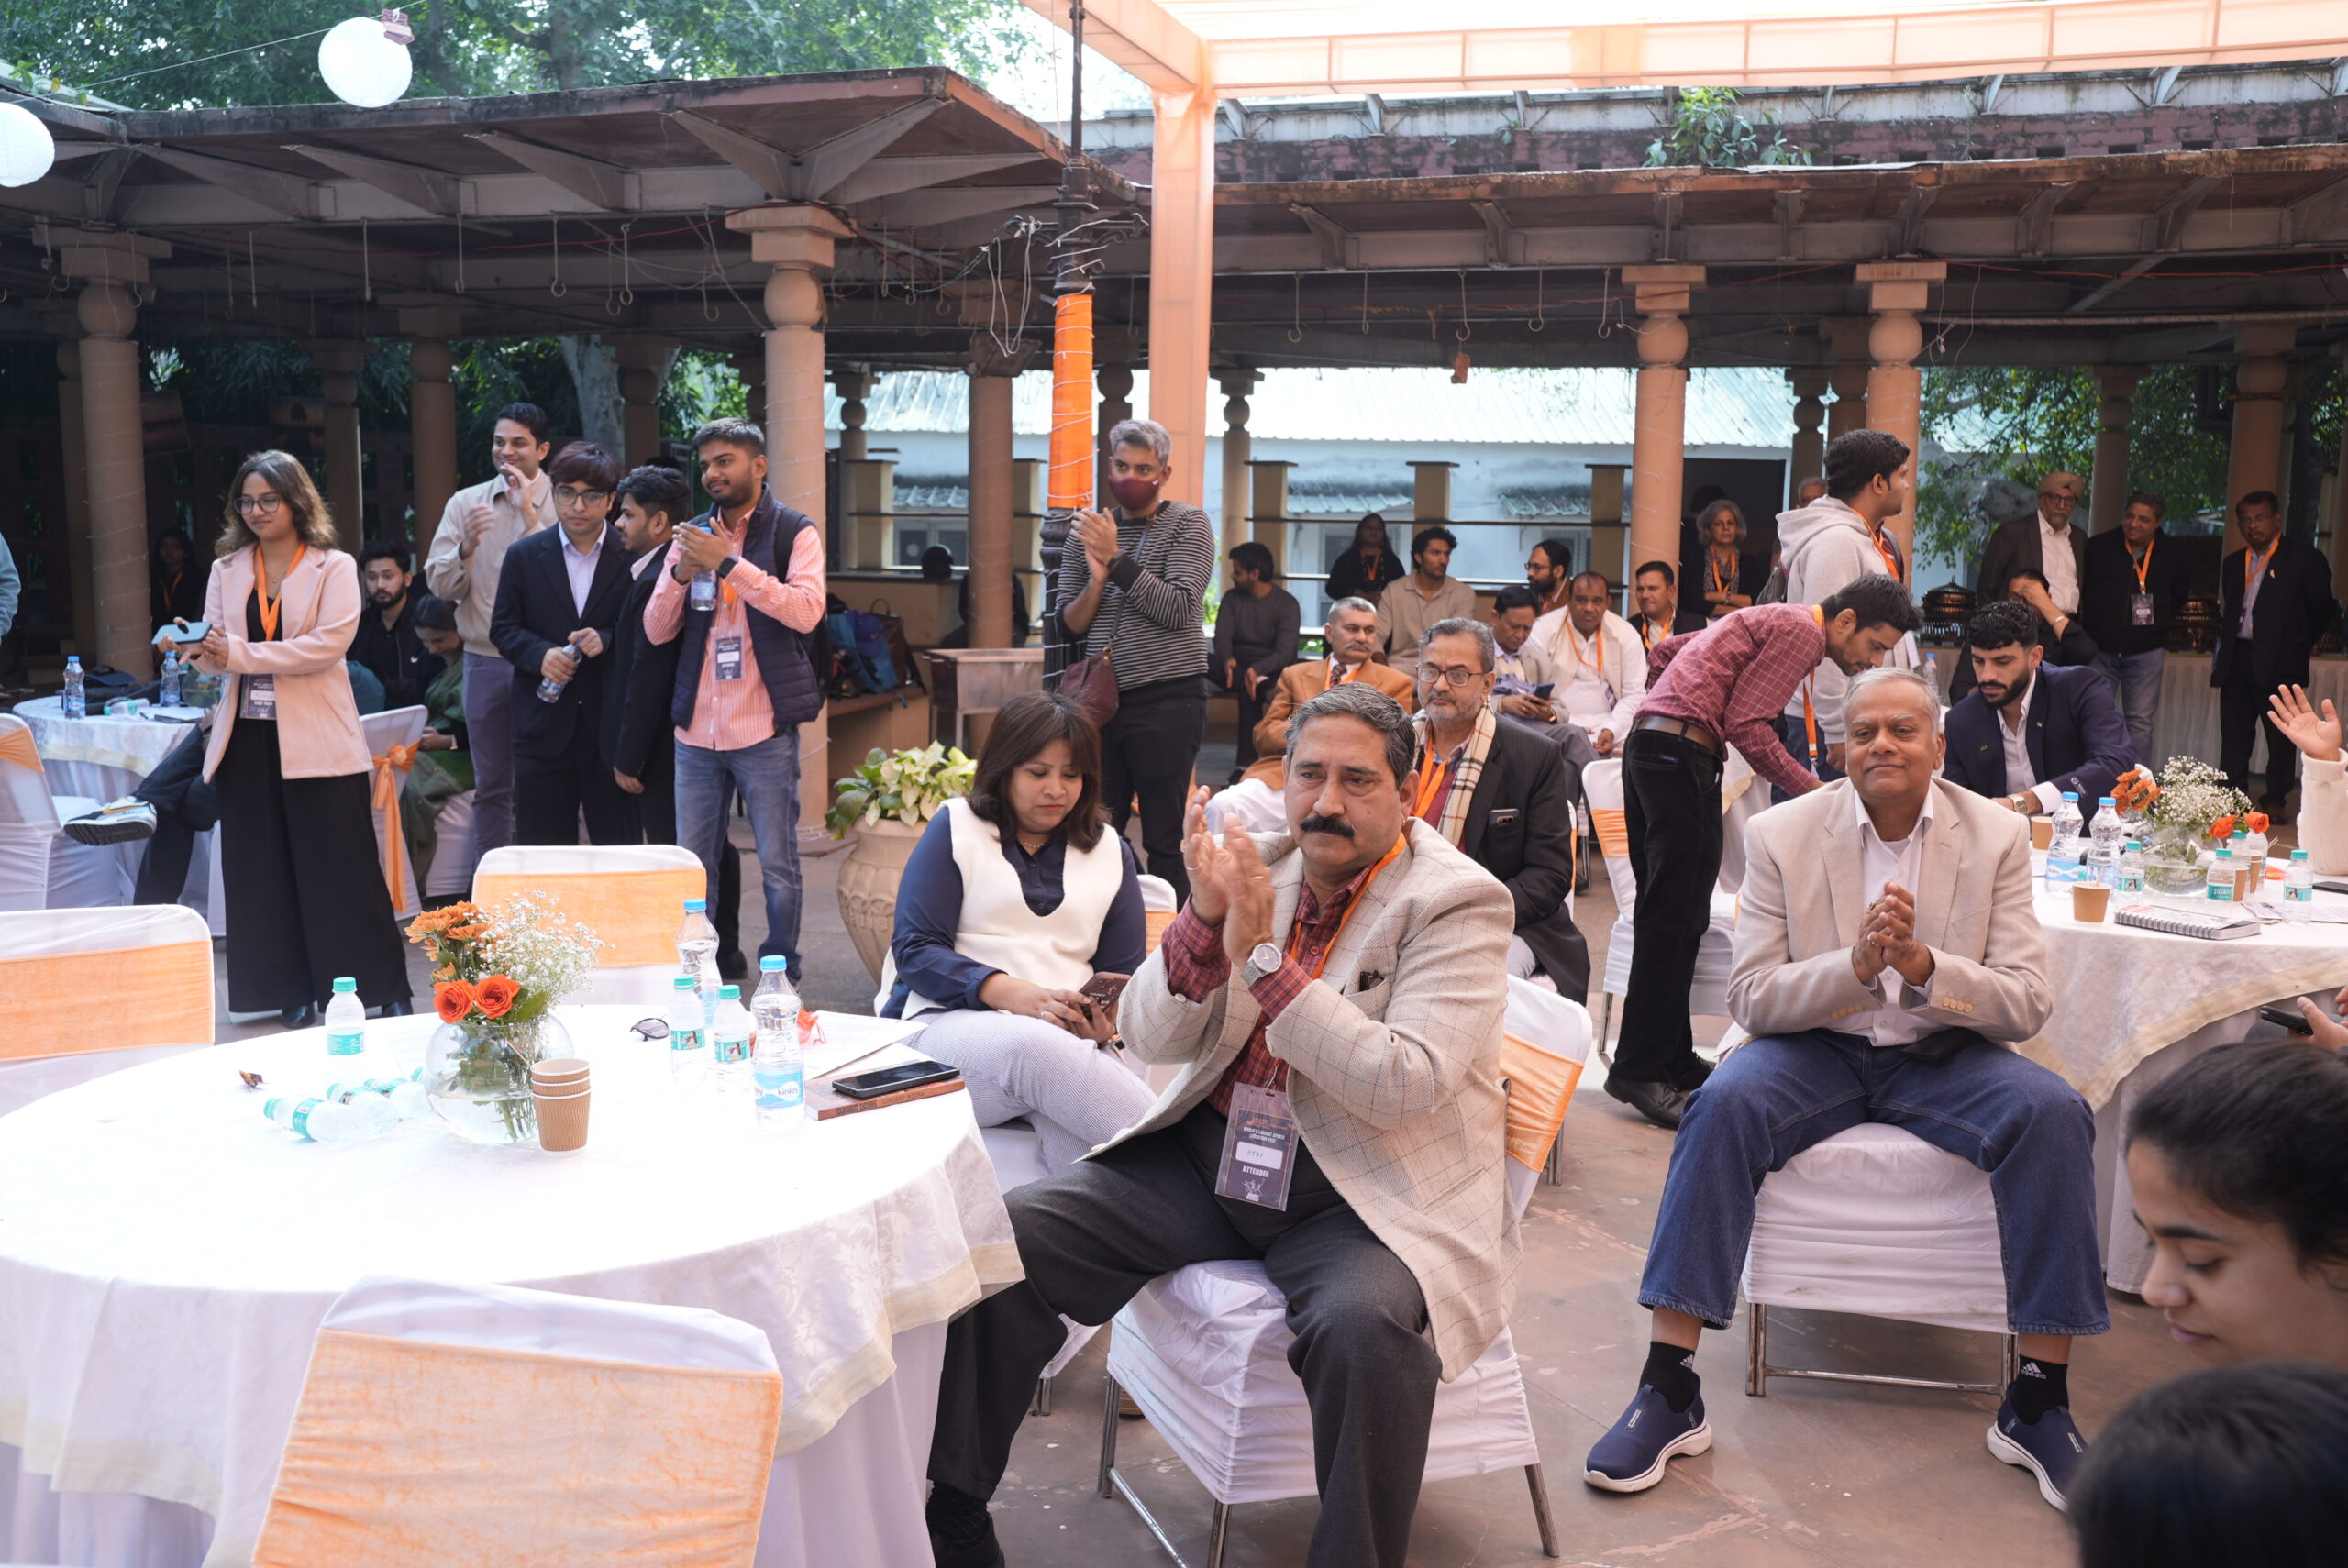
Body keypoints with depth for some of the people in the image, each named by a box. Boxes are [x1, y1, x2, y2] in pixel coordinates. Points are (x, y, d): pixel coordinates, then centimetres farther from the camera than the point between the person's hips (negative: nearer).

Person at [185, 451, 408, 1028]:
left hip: (316, 740, -4)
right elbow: (216, 652, 7)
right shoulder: (227, 571, 13)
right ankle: (292, 995, 16)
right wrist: (196, 650, -17)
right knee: (261, 871, 6)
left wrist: (240, 654, -18)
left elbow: (330, 643, -13)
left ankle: (387, 990, 8)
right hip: (248, 738, 4)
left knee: (342, 870, -1)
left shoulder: (333, 568, 0)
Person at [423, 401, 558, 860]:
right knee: (491, 785, 9)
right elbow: (438, 583, 4)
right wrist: (466, 547, -15)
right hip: (485, 661, 3)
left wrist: (530, 516, -16)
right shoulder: (466, 503, 8)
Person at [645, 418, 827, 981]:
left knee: (778, 865, 2)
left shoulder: (794, 532, 0)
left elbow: (806, 611, -17)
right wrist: (680, 575, -8)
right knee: (693, 865, 10)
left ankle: (780, 978, 14)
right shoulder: (692, 536, 13)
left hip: (764, 729, -4)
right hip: (696, 728, 5)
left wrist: (729, 563, -20)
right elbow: (656, 632, 10)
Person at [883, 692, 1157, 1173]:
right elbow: (914, 948, 1)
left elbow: (1125, 975, 18)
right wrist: (1012, 993, -15)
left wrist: (1108, 1019, -8)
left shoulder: (1109, 852, 21)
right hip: (951, 1022, -1)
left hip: (1070, 1039, 2)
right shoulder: (956, 829, 12)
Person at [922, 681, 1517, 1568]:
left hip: (1364, 1192, -4)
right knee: (1007, 1234, -10)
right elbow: (1148, 1037, 1)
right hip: (1207, 1158, 5)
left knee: (1365, 1322, -36)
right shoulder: (1255, 865, 5)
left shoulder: (1457, 903, -8)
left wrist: (1262, 958, -24)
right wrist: (1206, 918, -17)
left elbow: (1405, 1086, -21)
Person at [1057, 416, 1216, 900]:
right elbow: (1070, 625, 8)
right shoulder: (1087, 533, 12)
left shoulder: (1188, 524, -1)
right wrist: (1096, 578, -10)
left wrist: (1117, 559, -15)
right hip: (1102, 701, 5)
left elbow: (1178, 609, -13)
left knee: (1164, 841, 1)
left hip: (1167, 701, -5)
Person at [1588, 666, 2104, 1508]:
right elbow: (1750, 997, -8)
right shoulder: (1781, 834, -3)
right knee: (1722, 1104, -31)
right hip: (1816, 1050, -1)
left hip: (1941, 1057, 1)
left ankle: (2038, 1403, -15)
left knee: (2054, 1113, -28)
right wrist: (1856, 965, -27)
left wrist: (1923, 965, -27)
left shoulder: (1997, 838, -1)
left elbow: (2028, 1004, -7)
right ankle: (1668, 1390, -25)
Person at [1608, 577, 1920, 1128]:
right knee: (1676, 918, -9)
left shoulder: (1772, 620, 25)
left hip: (1647, 749, 11)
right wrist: (1816, 793, -6)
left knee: (1665, 914, 11)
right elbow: (1747, 726, -13)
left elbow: (1665, 649, 29)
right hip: (1682, 756, -11)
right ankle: (1642, 1071, -6)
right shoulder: (1802, 630, -6)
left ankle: (1673, 1061, 17)